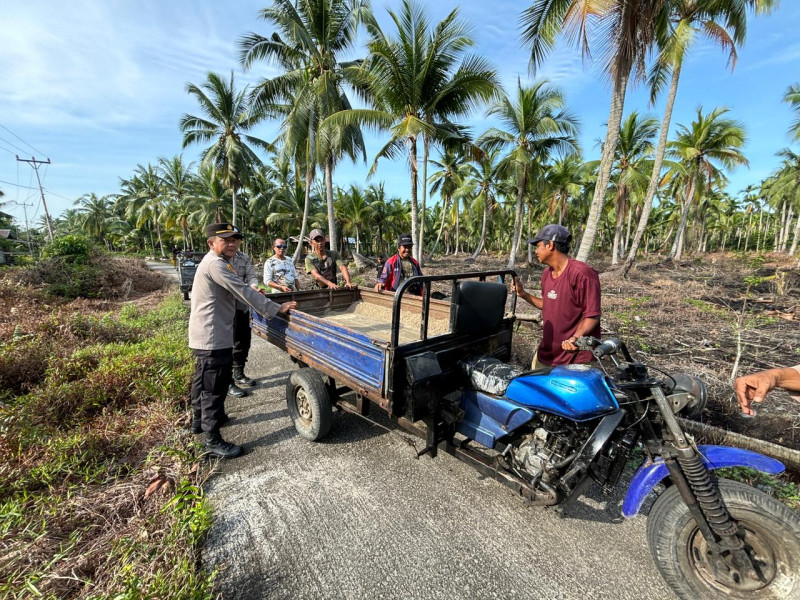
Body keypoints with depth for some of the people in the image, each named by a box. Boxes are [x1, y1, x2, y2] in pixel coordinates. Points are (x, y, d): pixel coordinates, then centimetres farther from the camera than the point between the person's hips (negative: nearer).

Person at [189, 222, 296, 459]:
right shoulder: (215, 264, -19)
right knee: (215, 387, -4)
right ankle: (213, 441, 7)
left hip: (204, 335, 12)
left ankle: (199, 419, 45)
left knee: (203, 379, 25)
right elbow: (242, 292, -24)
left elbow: (235, 292, 21)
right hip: (213, 337, -12)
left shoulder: (216, 262, 15)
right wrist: (276, 309, -22)